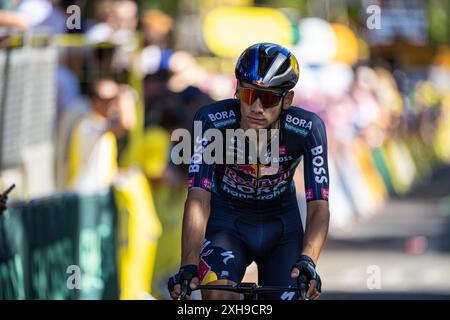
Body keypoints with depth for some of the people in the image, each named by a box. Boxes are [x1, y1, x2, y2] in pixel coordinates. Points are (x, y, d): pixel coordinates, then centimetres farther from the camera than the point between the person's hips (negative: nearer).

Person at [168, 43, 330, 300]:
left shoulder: (308, 129, -25)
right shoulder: (212, 122, -27)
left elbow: (319, 207, -27)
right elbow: (198, 199, -34)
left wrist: (307, 260, -46)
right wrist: (188, 267, -47)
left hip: (281, 228, 2)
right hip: (226, 224, -2)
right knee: (219, 296, -30)